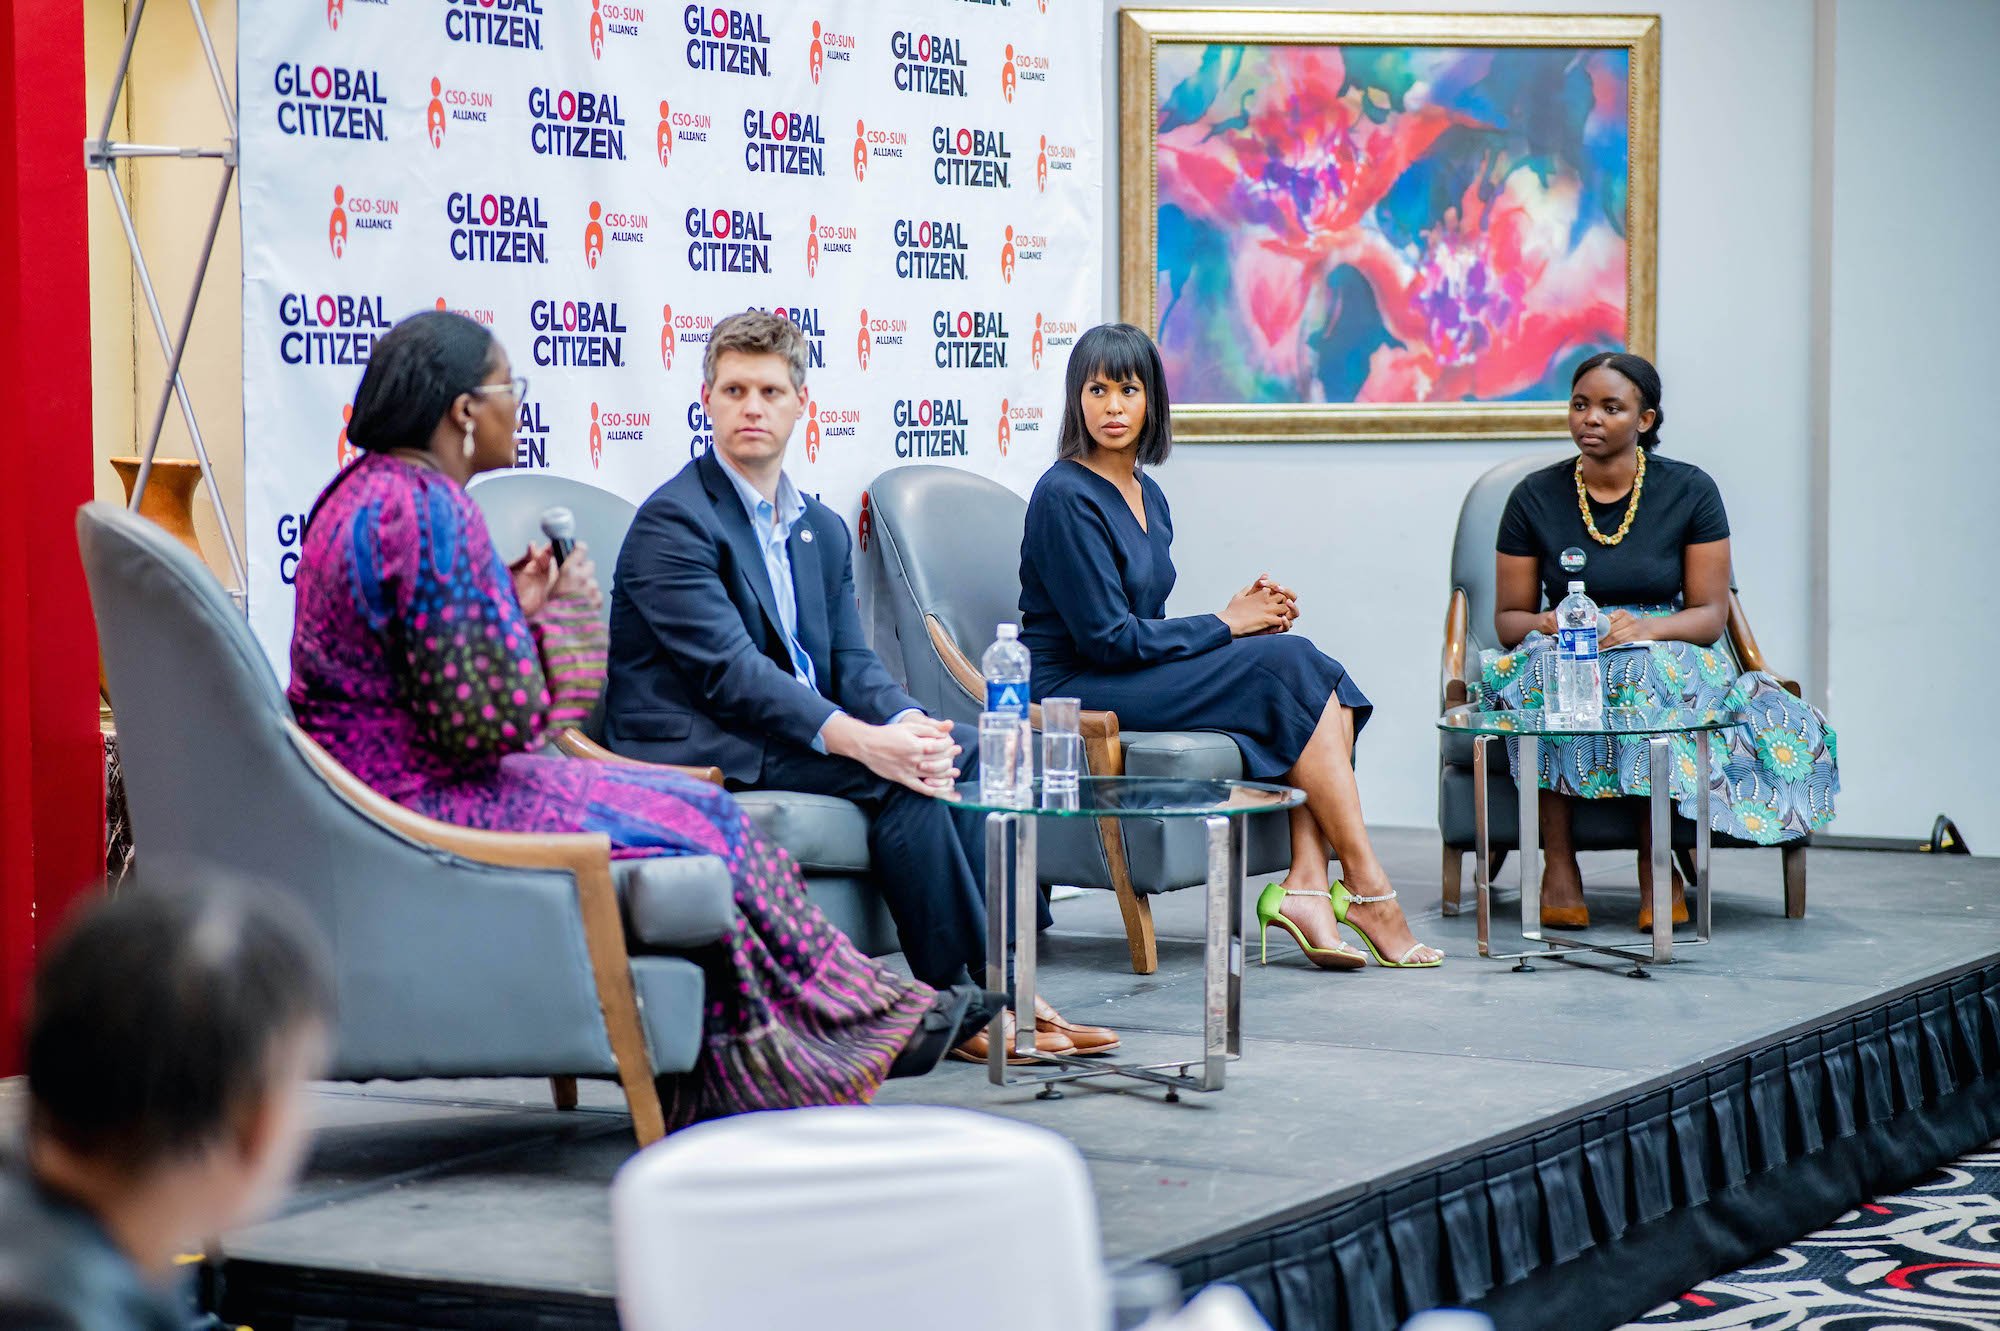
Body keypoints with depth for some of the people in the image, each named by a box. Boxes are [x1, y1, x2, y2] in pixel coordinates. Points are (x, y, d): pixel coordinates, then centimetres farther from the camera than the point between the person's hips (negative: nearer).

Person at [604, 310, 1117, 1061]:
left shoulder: (822, 530, 18)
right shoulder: (674, 520, -9)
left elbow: (851, 662, 9)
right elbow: (728, 670, -19)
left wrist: (907, 723, -15)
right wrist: (860, 741, -29)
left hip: (797, 738, 8)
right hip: (695, 755, -8)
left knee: (950, 756, -14)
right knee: (892, 779, -25)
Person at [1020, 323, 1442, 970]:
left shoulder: (1147, 494, 15)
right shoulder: (1065, 495, -13)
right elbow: (1108, 638, -17)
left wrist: (1246, 617, -1)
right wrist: (1224, 623, -8)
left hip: (1141, 676, 9)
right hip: (1075, 692, -8)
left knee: (1321, 675, -12)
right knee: (1288, 665, -20)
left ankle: (1307, 886, -25)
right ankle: (1366, 890, -18)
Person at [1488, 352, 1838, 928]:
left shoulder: (1690, 491, -2)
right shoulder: (1535, 497, 1)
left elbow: (1711, 615, -3)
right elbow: (1508, 617, 4)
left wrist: (1644, 626, -23)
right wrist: (1549, 624, -20)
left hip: (1668, 651, -1)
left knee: (1649, 673, -38)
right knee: (1547, 674, -36)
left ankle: (1657, 861, -27)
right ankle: (1558, 861, -30)